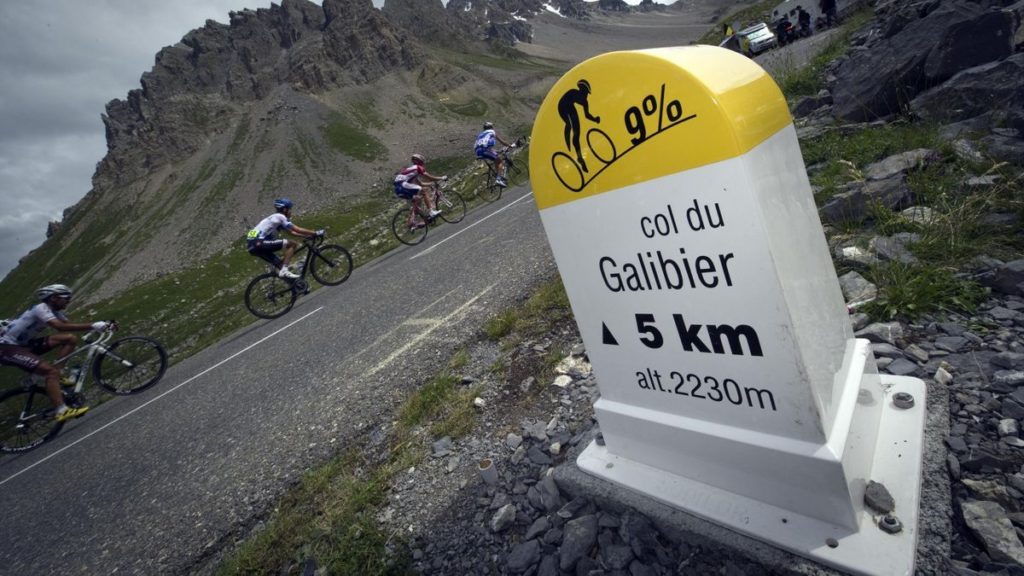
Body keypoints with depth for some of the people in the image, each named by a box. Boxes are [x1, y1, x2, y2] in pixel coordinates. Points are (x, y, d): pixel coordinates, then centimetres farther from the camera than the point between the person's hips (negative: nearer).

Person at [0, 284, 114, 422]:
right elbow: (61, 327, -39)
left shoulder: (54, 311, 5)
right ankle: (61, 411, -29)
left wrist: (103, 325, -16)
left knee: (71, 339, -5)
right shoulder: (41, 308, -23)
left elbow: (70, 324, -3)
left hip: (24, 344, 9)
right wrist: (92, 325, -45)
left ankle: (56, 376, 0)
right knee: (50, 370, -26)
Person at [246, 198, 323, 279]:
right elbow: (298, 230, -9)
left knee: (281, 264, 18)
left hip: (253, 245, 10)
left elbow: (292, 232, 26)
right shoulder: (280, 217, -6)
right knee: (292, 244, -12)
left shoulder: (277, 218, 23)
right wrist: (315, 233, -3)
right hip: (259, 243, -10)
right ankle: (284, 270, -16)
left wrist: (308, 236, 21)